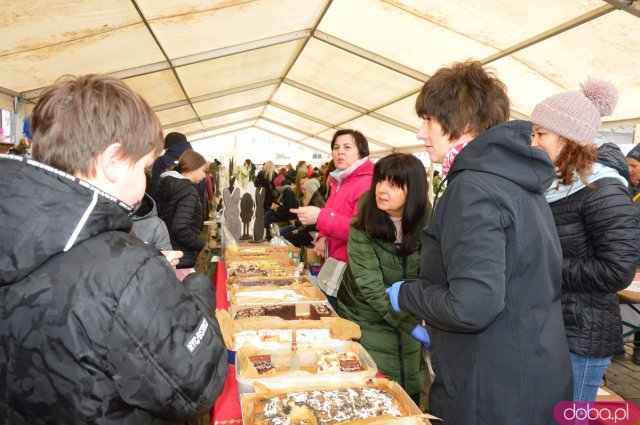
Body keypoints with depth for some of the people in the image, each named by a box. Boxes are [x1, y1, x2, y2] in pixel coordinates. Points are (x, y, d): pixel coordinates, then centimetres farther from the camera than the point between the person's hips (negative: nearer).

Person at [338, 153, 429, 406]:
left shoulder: (425, 226, -9)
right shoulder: (362, 227, -17)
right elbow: (370, 287, -22)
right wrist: (412, 327, -25)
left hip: (409, 319, 3)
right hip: (368, 322, -2)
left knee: (408, 394, 14)